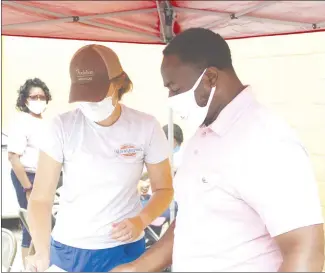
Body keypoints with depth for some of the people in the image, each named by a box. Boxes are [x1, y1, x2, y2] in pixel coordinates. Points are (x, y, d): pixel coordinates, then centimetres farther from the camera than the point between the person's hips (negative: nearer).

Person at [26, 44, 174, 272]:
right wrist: (43, 254, -25)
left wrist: (141, 220, -18)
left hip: (124, 249, 0)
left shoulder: (146, 127, -8)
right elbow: (41, 198, -12)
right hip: (67, 249, 0)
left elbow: (164, 188, 0)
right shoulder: (62, 127, -11)